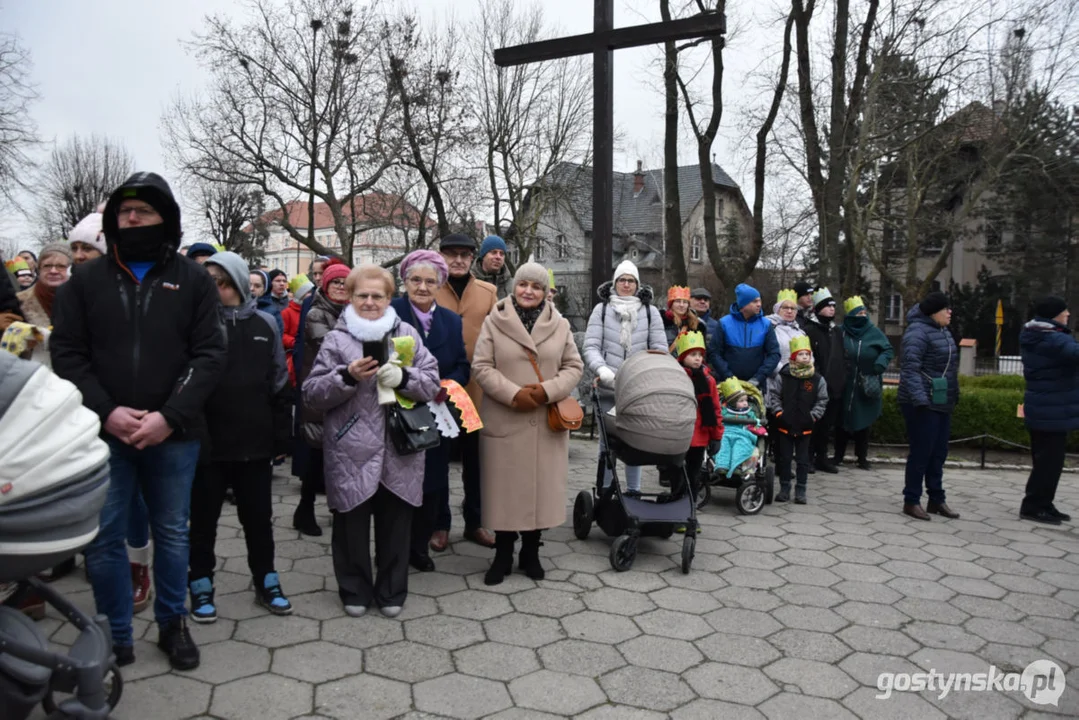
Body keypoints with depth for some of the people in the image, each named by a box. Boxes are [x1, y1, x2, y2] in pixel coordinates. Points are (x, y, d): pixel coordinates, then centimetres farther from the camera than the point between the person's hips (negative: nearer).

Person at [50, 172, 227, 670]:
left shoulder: (193, 281, 2)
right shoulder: (85, 280, 6)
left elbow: (209, 355, -4)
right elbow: (67, 353, 1)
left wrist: (170, 416, -15)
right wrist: (105, 412, -13)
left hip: (174, 434, -1)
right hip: (104, 433, 1)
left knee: (172, 533, 12)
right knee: (104, 538, 7)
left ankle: (172, 625, 29)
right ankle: (116, 639, 23)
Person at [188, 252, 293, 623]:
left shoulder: (263, 324, 3)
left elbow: (279, 384, 6)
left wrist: (280, 434, 5)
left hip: (255, 442, 2)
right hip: (206, 442, -2)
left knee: (259, 518, 14)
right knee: (204, 519, 12)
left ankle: (266, 582, 30)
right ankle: (201, 586, 29)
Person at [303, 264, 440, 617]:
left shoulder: (407, 334, 7)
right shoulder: (336, 339, 3)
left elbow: (432, 383, 2)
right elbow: (312, 394, -1)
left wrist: (404, 377, -17)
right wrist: (346, 377, -17)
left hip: (399, 452, 1)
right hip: (351, 453, -1)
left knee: (395, 524, 12)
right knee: (352, 525, 11)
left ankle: (392, 591, 28)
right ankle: (355, 590, 29)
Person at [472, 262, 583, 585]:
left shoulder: (560, 325, 6)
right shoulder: (494, 322, 0)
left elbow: (574, 367, 5)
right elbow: (481, 367, -5)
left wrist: (548, 390, -12)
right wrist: (513, 394, -17)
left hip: (548, 421, 2)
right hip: (504, 420, -2)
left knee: (542, 486, 8)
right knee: (505, 487, 4)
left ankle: (531, 553, 24)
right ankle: (502, 555, 19)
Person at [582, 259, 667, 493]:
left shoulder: (651, 311, 7)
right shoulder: (601, 309, 5)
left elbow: (660, 349, 3)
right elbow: (591, 346, -2)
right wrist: (602, 370, -20)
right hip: (608, 389, -1)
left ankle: (633, 491, 19)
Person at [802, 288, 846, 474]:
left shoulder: (837, 331, 16)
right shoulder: (809, 330, -6)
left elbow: (844, 357, 20)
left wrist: (843, 380, 11)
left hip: (835, 387, 6)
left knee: (827, 424, 12)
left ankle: (822, 457, 22)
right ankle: (808, 457, 9)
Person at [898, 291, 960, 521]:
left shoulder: (944, 332, 15)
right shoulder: (918, 332, -15)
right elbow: (910, 368, -22)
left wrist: (954, 396, 21)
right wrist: (920, 398, -29)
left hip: (943, 404, 9)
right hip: (923, 405, -9)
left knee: (938, 454, 14)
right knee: (921, 453, -3)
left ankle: (936, 500, 24)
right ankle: (911, 501, 8)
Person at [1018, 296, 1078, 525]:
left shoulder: (1031, 338, 10)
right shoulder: (1055, 340, -20)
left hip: (1039, 409, 10)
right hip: (1053, 411, -10)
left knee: (1044, 459, 16)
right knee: (1049, 460, -2)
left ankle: (1042, 505, 23)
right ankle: (1033, 506, 3)